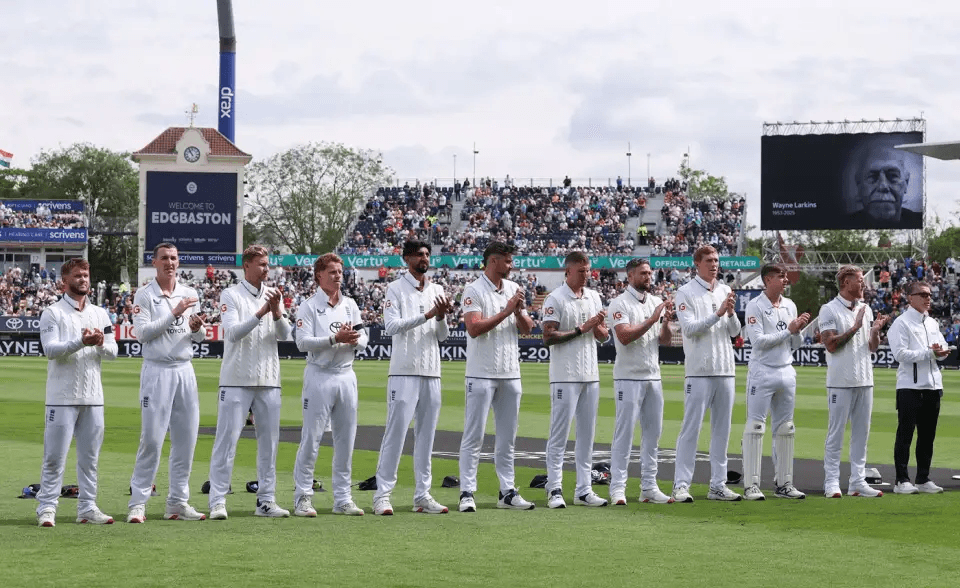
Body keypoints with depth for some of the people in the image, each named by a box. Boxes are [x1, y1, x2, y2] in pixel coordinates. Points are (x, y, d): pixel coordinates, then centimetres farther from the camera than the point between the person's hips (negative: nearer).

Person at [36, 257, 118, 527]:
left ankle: (87, 507, 13)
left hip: (93, 397, 5)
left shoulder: (100, 314, 14)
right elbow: (50, 349, -13)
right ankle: (47, 507, 0)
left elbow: (113, 351, 9)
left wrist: (101, 343, -13)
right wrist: (81, 342, -26)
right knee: (55, 456, -4)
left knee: (90, 455, 8)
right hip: (62, 396, -5)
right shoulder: (53, 313, -2)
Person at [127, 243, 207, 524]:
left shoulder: (190, 295, 13)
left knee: (186, 438, 4)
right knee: (152, 439, -9)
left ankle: (178, 502, 10)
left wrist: (197, 328, -5)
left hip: (185, 371, 5)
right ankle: (138, 503, -5)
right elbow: (142, 332, -12)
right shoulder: (145, 295, -1)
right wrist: (174, 314, -17)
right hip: (157, 371, -5)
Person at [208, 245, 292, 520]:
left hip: (269, 380, 5)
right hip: (237, 380, -5)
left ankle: (266, 501, 12)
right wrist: (261, 313, -24)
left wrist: (276, 311, -16)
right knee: (227, 438, -7)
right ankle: (217, 502, -5)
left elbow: (284, 335, 2)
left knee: (269, 440, 6)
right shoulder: (231, 295, -2)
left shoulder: (273, 295, 11)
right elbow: (233, 332, -15)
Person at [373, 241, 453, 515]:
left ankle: (422, 495, 11)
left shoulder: (436, 291, 15)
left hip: (432, 374, 6)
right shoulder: (396, 289, -1)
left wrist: (441, 318, -10)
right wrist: (427, 315, -20)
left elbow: (442, 336, 12)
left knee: (426, 435, 7)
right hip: (404, 372, -6)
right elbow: (392, 326, -14)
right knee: (395, 433, -8)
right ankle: (383, 494, -7)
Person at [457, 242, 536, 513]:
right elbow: (474, 328, -19)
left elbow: (527, 329, 11)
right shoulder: (473, 291, -7)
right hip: (482, 374, -6)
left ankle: (507, 492, 14)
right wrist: (506, 311, -18)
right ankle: (467, 493, -4)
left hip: (510, 374, 6)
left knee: (507, 437, 9)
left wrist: (519, 312, -9)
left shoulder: (514, 289, 12)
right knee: (474, 436, -5)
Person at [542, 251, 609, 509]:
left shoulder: (593, 297, 13)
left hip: (590, 376, 7)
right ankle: (554, 490, -3)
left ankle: (584, 490, 12)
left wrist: (599, 326, -8)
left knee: (587, 434, 8)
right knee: (559, 433, -5)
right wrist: (582, 329, -16)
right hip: (565, 377, -7)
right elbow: (548, 337, -15)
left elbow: (604, 336, 15)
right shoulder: (555, 299, -8)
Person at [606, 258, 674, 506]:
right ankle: (617, 488, -6)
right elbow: (625, 336, -20)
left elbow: (664, 341, 11)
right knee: (624, 432, -7)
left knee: (653, 432, 7)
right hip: (629, 377, -7)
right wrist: (652, 319, -21)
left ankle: (649, 487, 12)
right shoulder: (620, 304, -7)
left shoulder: (656, 303, 13)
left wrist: (666, 321, -7)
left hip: (653, 376, 7)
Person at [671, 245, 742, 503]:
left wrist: (731, 313, -8)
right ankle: (681, 485, -7)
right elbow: (689, 328, -14)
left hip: (725, 370, 6)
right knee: (691, 428, -7)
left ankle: (718, 485, 12)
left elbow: (734, 332, 11)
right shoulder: (686, 293, -2)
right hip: (699, 371, -6)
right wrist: (718, 314, -20)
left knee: (722, 428, 7)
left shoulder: (725, 291, 14)